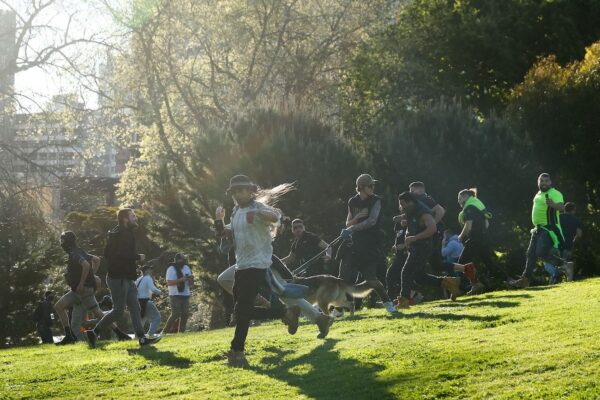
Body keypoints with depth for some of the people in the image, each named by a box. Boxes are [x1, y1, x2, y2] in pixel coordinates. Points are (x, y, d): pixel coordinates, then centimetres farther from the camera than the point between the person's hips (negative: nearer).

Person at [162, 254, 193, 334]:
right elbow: (169, 283, -17)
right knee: (175, 314, -13)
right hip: (175, 295, -6)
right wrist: (180, 280, -25)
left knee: (185, 314, 1)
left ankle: (181, 332, 8)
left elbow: (190, 284, 18)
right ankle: (165, 331, -5)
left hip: (185, 295, 6)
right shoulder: (171, 269, -6)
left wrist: (191, 279, -5)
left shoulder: (186, 268, 15)